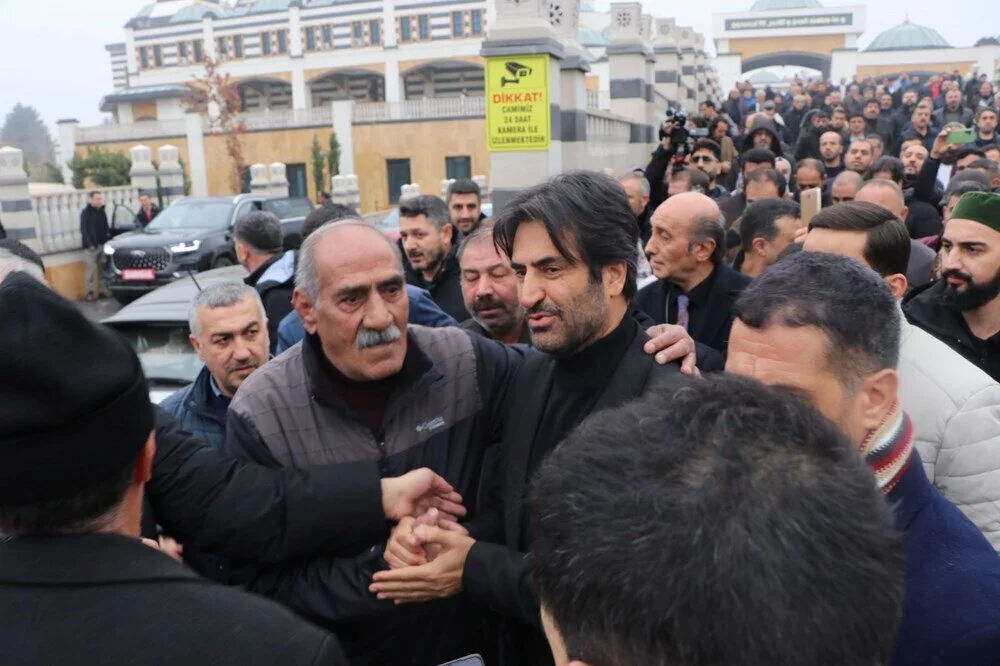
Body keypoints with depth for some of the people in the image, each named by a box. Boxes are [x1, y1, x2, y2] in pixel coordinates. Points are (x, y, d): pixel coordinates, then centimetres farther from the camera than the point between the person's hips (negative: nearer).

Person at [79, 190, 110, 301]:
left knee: (103, 269, 6)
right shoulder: (86, 212, -3)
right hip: (92, 246, -5)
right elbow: (84, 229, -8)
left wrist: (108, 237, 4)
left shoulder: (102, 212, 14)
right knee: (91, 268, -6)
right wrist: (90, 244, -15)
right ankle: (89, 292, -4)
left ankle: (103, 290, 11)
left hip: (103, 244, 5)